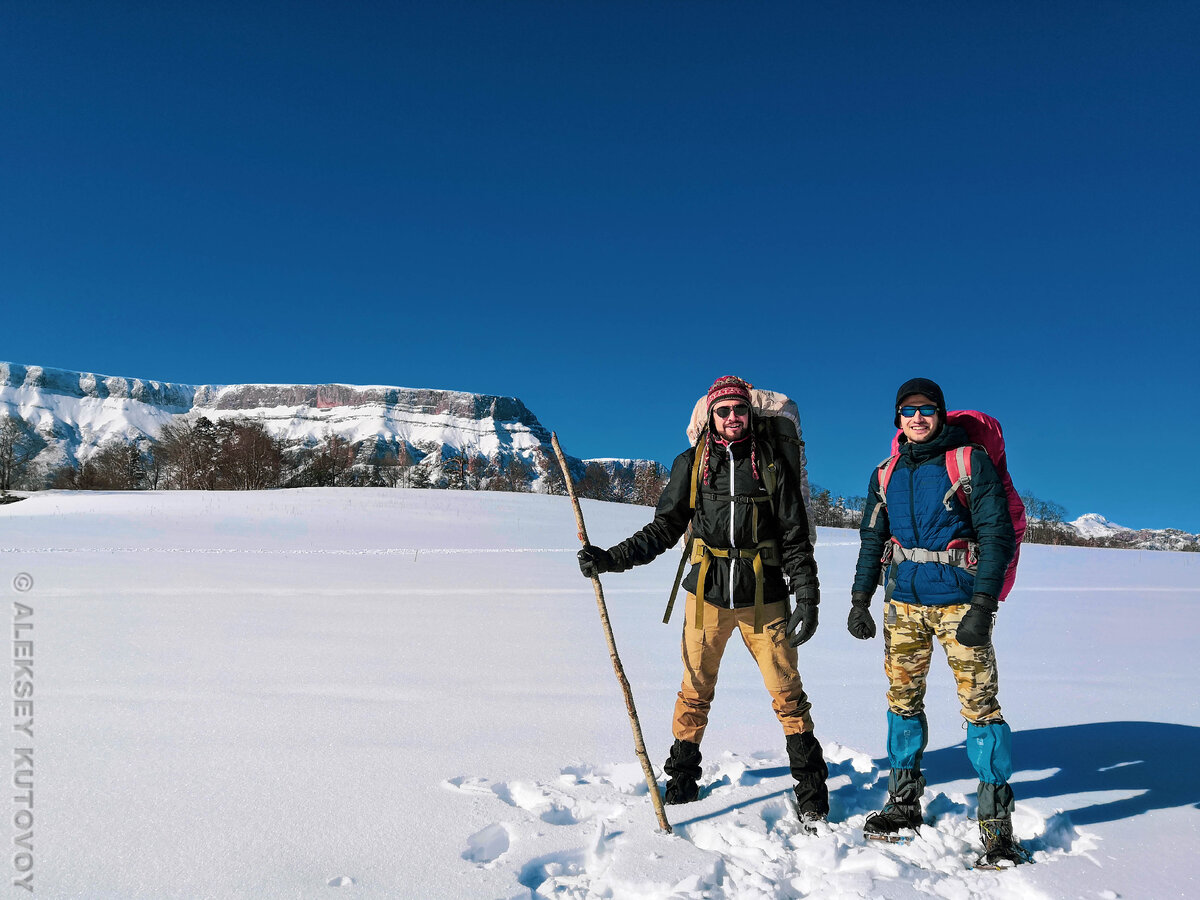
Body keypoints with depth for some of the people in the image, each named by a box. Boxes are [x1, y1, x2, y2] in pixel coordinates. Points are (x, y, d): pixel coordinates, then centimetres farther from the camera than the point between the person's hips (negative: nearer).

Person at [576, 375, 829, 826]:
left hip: (763, 596, -1)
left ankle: (811, 790, 17)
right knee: (696, 691, 9)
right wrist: (612, 558, -3)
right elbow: (663, 529, 7)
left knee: (788, 693, 1)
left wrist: (807, 599, -3)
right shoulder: (691, 464, 4)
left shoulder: (772, 464, 2)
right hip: (707, 593, 1)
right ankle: (682, 778, 26)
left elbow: (795, 539, 4)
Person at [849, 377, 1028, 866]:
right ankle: (903, 802, 22)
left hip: (959, 600, -4)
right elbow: (872, 539, 16)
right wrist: (860, 599, 10)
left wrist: (982, 606, -15)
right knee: (902, 698, 8)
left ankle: (996, 824, 5)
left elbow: (997, 534, -8)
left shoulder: (971, 463, -3)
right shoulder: (887, 474, 10)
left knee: (979, 702, -6)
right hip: (903, 601, 4)